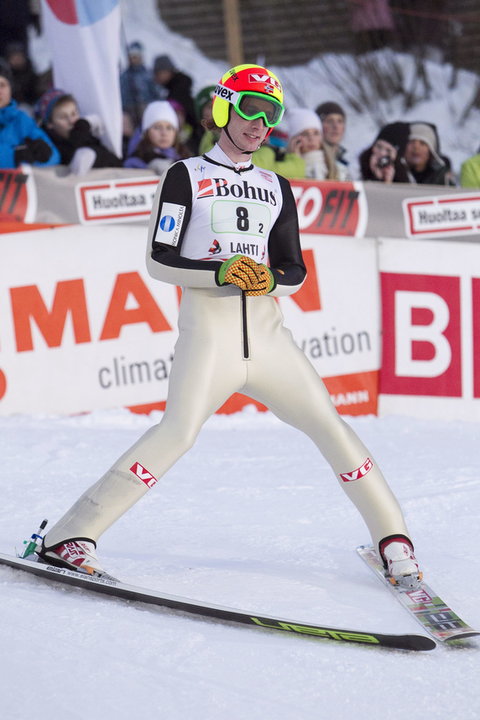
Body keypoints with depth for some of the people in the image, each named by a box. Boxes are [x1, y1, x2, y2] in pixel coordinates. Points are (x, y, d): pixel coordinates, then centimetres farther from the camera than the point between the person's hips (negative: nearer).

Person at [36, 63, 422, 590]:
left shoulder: (276, 187, 18)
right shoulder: (186, 176, 5)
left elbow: (295, 271, 17)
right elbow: (158, 259, -2)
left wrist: (270, 279, -7)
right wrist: (220, 273, -17)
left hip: (267, 336, 5)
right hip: (208, 334, -5)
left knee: (329, 426, -3)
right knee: (178, 432, -23)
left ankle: (392, 538, 10)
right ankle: (70, 536, -21)